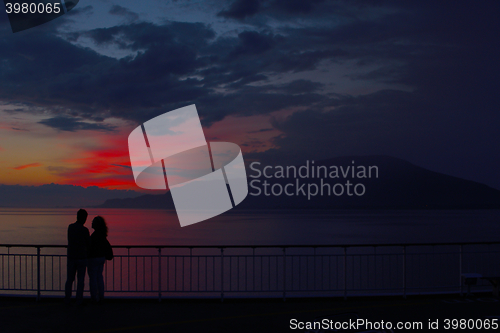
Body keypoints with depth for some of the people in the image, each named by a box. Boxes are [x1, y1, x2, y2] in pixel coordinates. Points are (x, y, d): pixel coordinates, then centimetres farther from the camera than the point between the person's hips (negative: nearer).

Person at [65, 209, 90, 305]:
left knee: (70, 279, 13)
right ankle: (79, 300, 3)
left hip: (71, 257, 4)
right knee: (80, 280, 3)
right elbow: (89, 243, -2)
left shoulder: (70, 227, 3)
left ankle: (67, 299, 12)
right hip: (81, 257, -4)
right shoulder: (84, 230, -14)